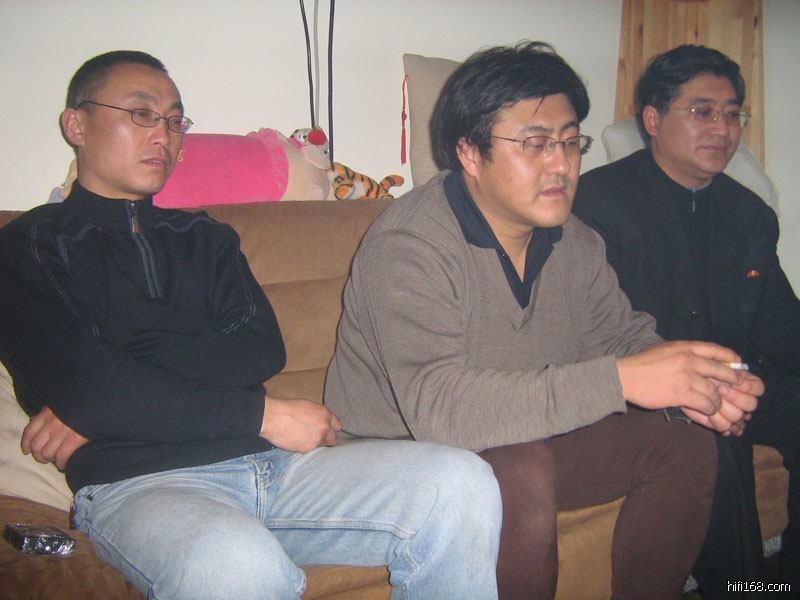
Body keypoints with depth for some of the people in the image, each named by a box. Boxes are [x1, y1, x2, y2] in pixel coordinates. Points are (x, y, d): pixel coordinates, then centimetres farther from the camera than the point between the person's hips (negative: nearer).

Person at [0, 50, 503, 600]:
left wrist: (108, 397, -7)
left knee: (460, 482, -17)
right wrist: (264, 414, -8)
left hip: (269, 462, 5)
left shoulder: (205, 238, 24)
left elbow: (262, 350, 6)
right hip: (138, 482, -4)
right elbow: (77, 385, -8)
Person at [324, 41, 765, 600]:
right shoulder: (407, 247, -26)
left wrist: (694, 384, -18)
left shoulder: (573, 240, 0)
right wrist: (620, 380, -40)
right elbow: (438, 407, -37)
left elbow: (623, 333, 6)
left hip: (531, 440, 7)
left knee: (685, 447, -3)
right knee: (523, 476, -35)